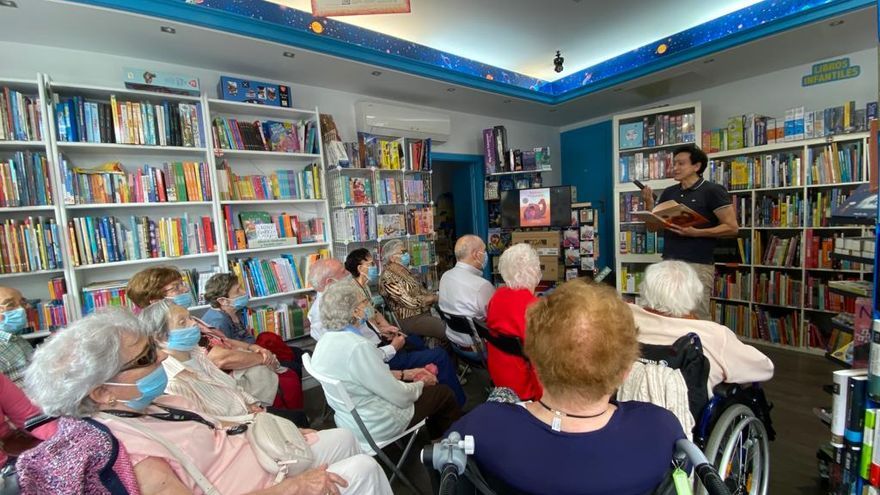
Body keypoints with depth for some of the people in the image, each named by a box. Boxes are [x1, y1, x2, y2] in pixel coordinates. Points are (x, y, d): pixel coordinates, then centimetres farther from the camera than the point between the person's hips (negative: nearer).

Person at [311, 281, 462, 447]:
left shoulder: (324, 341, -5)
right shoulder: (359, 347, -32)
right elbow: (401, 398, -24)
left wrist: (404, 374, 6)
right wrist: (421, 383, -4)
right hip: (376, 427, -8)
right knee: (444, 393, 10)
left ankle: (436, 439, 41)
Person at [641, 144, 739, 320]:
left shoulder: (712, 191, -3)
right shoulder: (668, 193, 12)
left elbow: (732, 227, -8)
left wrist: (695, 232, -20)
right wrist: (649, 203, -2)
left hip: (698, 265, -5)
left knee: (697, 319, -2)